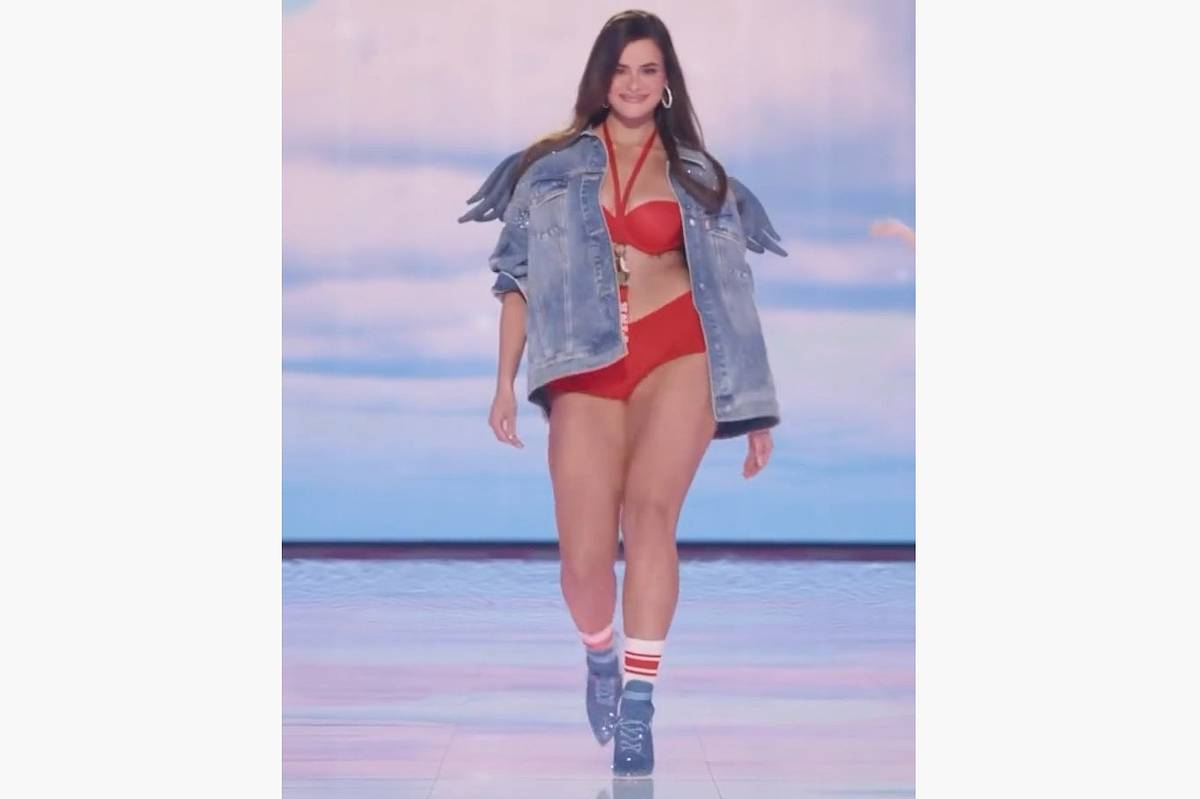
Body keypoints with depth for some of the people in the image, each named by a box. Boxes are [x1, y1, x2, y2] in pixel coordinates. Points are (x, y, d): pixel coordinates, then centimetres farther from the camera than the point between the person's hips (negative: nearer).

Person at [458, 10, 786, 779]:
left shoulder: (698, 173, 14)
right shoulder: (552, 166, 14)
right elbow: (520, 276, 12)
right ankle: (601, 655, 27)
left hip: (678, 353, -1)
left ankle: (637, 707, -25)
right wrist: (506, 381, 4)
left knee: (650, 509, -27)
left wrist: (754, 409, 10)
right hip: (585, 367, 1)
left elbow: (728, 290, 14)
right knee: (584, 558, -8)